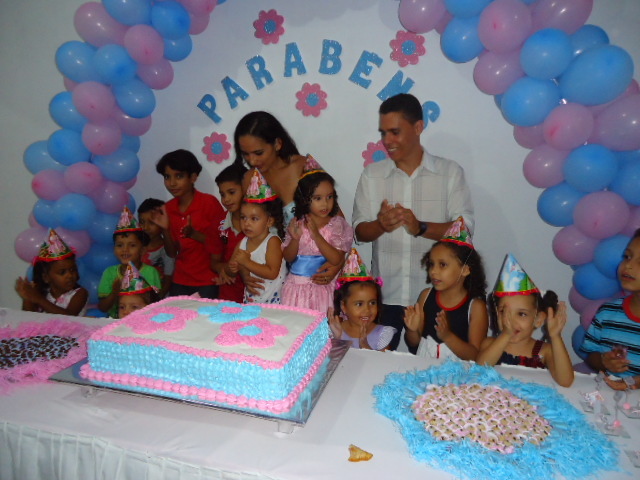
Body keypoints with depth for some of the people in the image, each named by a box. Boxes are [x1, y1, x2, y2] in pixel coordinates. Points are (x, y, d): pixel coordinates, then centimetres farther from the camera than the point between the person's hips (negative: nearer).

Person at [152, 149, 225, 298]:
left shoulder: (209, 202, -9)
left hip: (208, 283, -4)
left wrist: (194, 234, -21)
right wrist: (165, 229, -9)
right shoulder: (167, 209, 5)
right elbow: (172, 253, 7)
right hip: (180, 282, 4)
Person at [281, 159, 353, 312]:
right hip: (296, 286, 2)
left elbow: (337, 259, -14)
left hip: (323, 287, -2)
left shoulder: (338, 225, -5)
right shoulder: (297, 224, 1)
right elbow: (288, 258, 3)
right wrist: (295, 239, -15)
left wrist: (316, 235, -20)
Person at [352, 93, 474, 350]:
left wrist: (420, 227, -22)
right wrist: (381, 225, -19)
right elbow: (360, 231, 3)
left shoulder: (450, 172, 1)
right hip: (384, 296, 2)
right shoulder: (371, 174, 6)